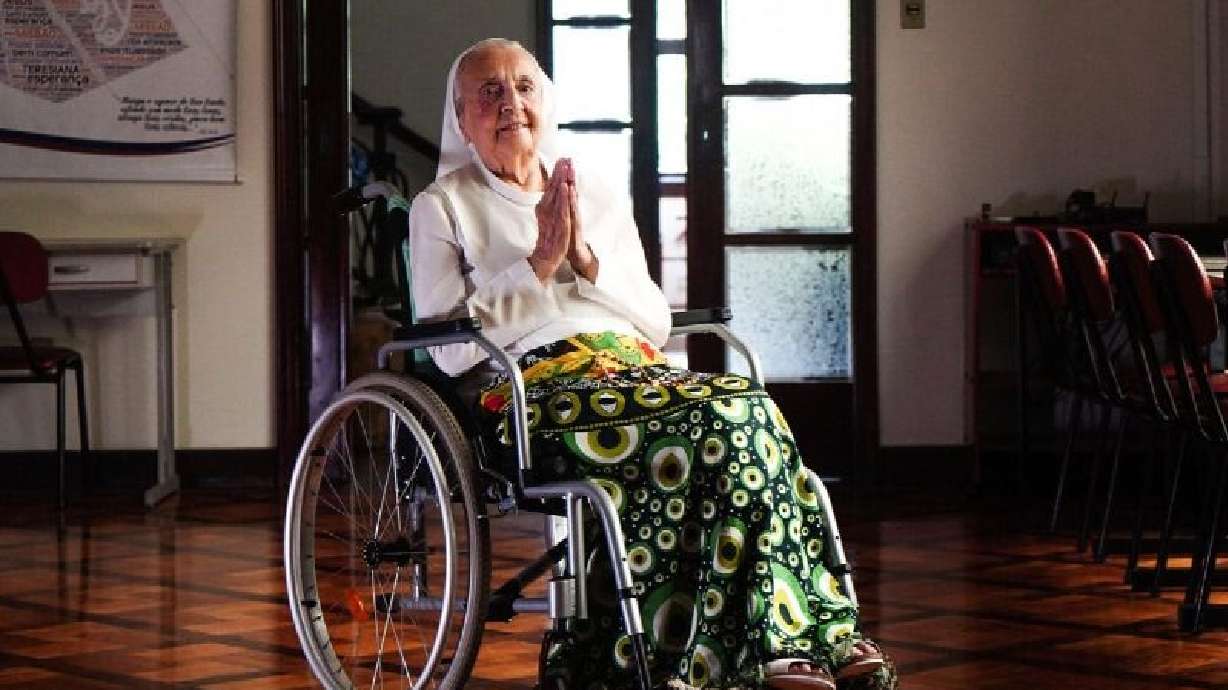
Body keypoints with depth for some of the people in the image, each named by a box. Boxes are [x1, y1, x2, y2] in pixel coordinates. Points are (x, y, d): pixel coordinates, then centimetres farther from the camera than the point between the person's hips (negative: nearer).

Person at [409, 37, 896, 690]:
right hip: (531, 388, -5)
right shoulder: (441, 208, 12)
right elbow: (451, 349, -2)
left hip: (633, 367, 5)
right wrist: (541, 262, -5)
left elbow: (657, 322, 17)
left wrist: (587, 261, 2)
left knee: (746, 409, -29)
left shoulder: (600, 199, 25)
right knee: (723, 418, -31)